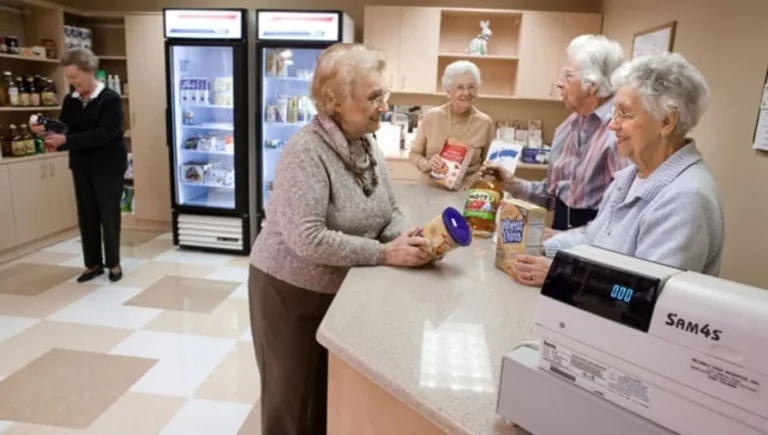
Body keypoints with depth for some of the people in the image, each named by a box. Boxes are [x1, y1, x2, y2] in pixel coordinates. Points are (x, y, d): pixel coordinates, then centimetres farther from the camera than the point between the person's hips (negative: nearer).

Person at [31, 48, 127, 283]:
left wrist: (66, 140, -26)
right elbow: (64, 128, 11)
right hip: (81, 167, 6)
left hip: (109, 167, -6)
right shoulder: (70, 100, 6)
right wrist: (46, 130, -10)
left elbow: (103, 134, -23)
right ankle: (93, 263, 20)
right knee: (86, 215, 9)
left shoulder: (110, 99, -13)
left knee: (109, 215, 2)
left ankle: (113, 263, 16)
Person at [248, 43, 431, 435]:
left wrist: (405, 238, -17)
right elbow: (307, 238, -32)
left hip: (342, 290, 7)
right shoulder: (306, 152, -25)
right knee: (294, 399, 13)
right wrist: (384, 253, -29)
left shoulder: (367, 145, 1)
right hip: (291, 292, -7)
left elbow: (389, 212, 5)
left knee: (333, 392, 22)